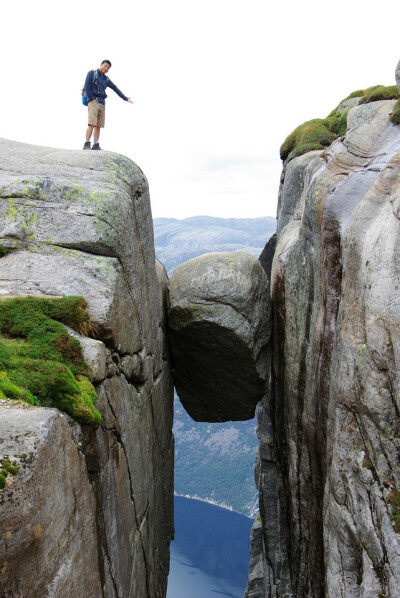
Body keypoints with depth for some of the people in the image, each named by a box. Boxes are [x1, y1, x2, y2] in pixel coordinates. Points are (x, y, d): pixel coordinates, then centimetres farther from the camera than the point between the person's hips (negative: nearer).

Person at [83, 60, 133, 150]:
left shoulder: (106, 79, 21)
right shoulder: (92, 73, 6)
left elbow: (115, 89, 22)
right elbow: (87, 86, -3)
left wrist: (125, 98, 18)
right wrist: (91, 98, -12)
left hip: (102, 103, 6)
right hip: (93, 101, -6)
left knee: (98, 126, 1)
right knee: (92, 124, -17)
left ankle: (96, 145, 2)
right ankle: (87, 144, -20)